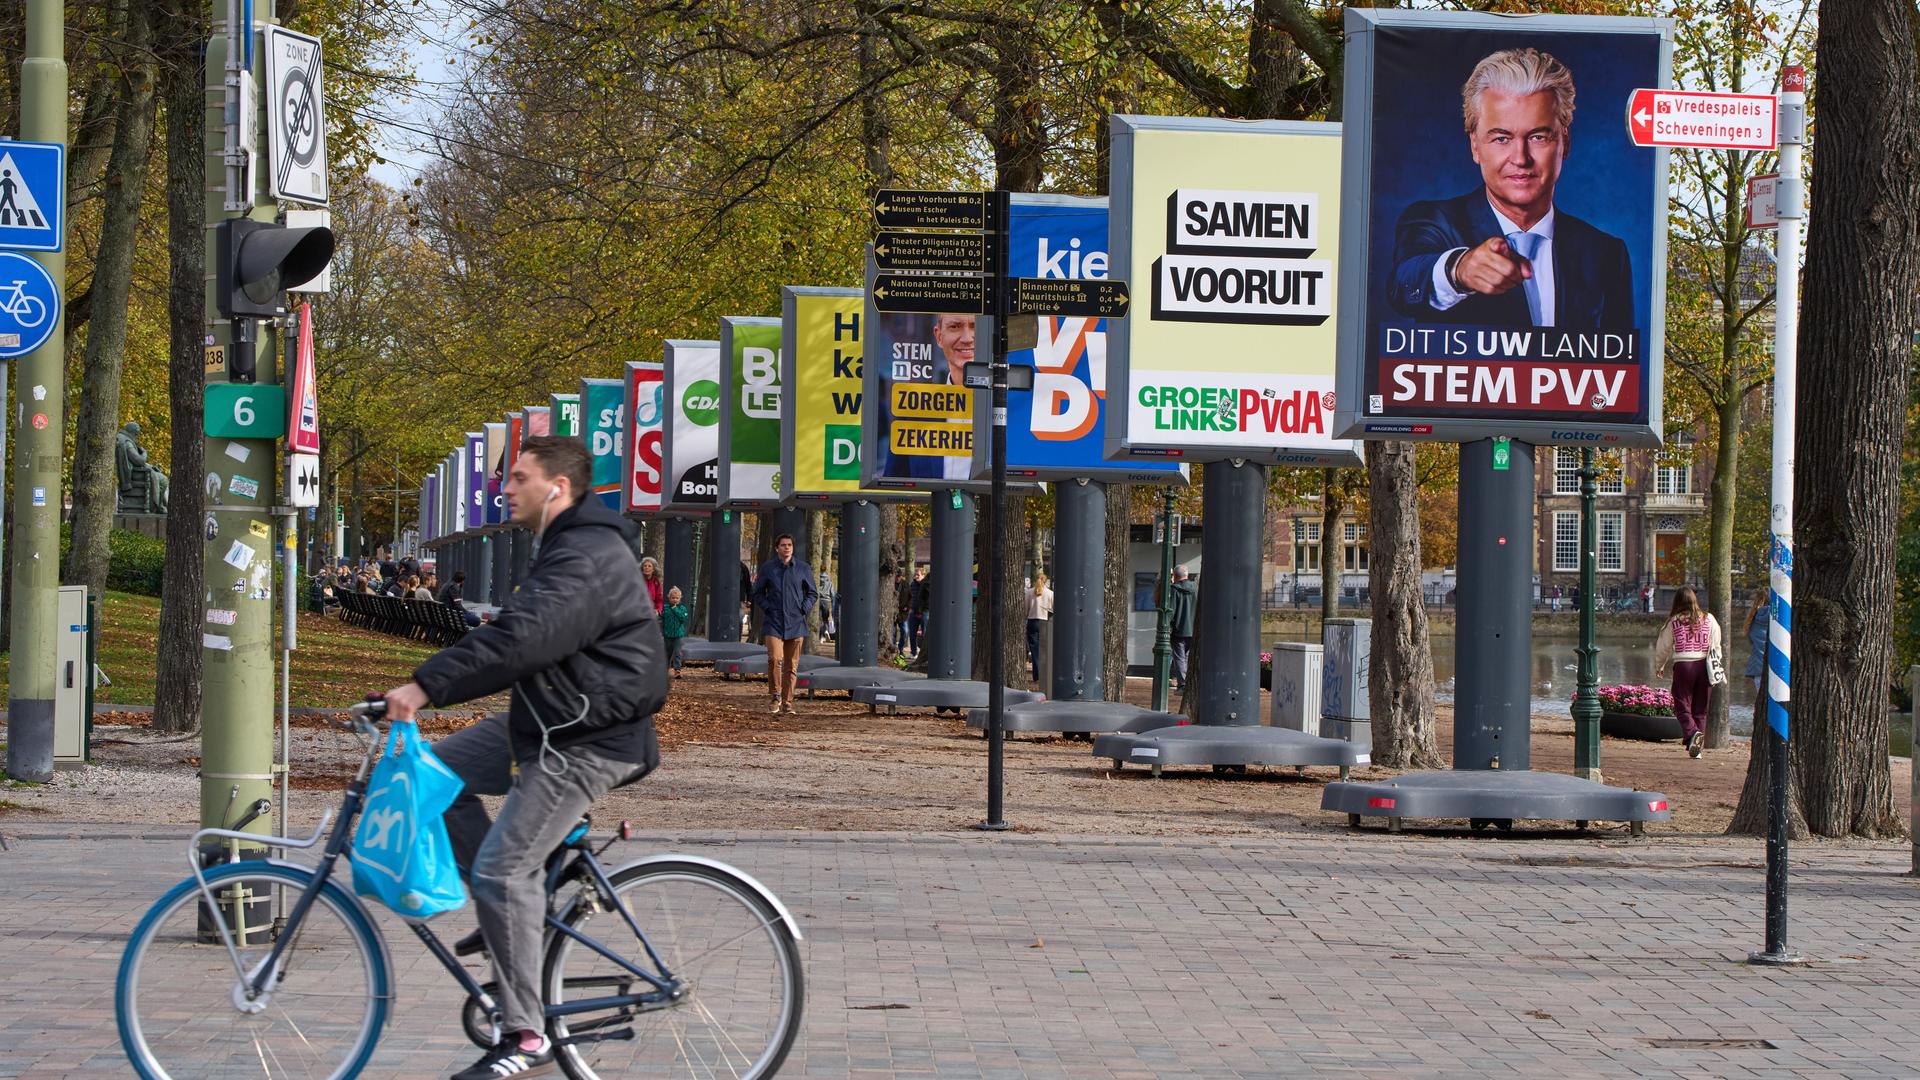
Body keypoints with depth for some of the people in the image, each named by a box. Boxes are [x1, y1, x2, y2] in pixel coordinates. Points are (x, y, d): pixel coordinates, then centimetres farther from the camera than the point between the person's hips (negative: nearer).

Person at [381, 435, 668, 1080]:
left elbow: (521, 639, -32)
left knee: (503, 867, -15)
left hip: (588, 741, -11)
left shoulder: (587, 558, -21)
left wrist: (426, 687, -33)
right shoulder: (564, 548, 16)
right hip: (547, 723, 11)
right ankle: (508, 916, 13)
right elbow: (521, 640, 20)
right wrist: (435, 687, 16)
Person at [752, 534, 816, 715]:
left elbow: (813, 594, 14)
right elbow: (757, 593, 12)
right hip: (773, 623, -1)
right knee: (775, 659, -18)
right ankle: (776, 696, -4)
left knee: (791, 666, 3)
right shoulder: (767, 568, 5)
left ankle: (787, 702, 10)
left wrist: (803, 609, -1)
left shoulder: (803, 569, 7)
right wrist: (767, 608, -3)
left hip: (796, 624, 1)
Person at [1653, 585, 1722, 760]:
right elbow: (1716, 646, 8)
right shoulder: (1708, 620, 3)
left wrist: (1659, 667, 25)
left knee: (1682, 706, 2)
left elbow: (1662, 647, 8)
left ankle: (1692, 733, -26)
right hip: (1704, 665, 2)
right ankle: (1697, 747, 8)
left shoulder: (1674, 622, -1)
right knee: (1700, 709, 9)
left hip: (1682, 665, -2)